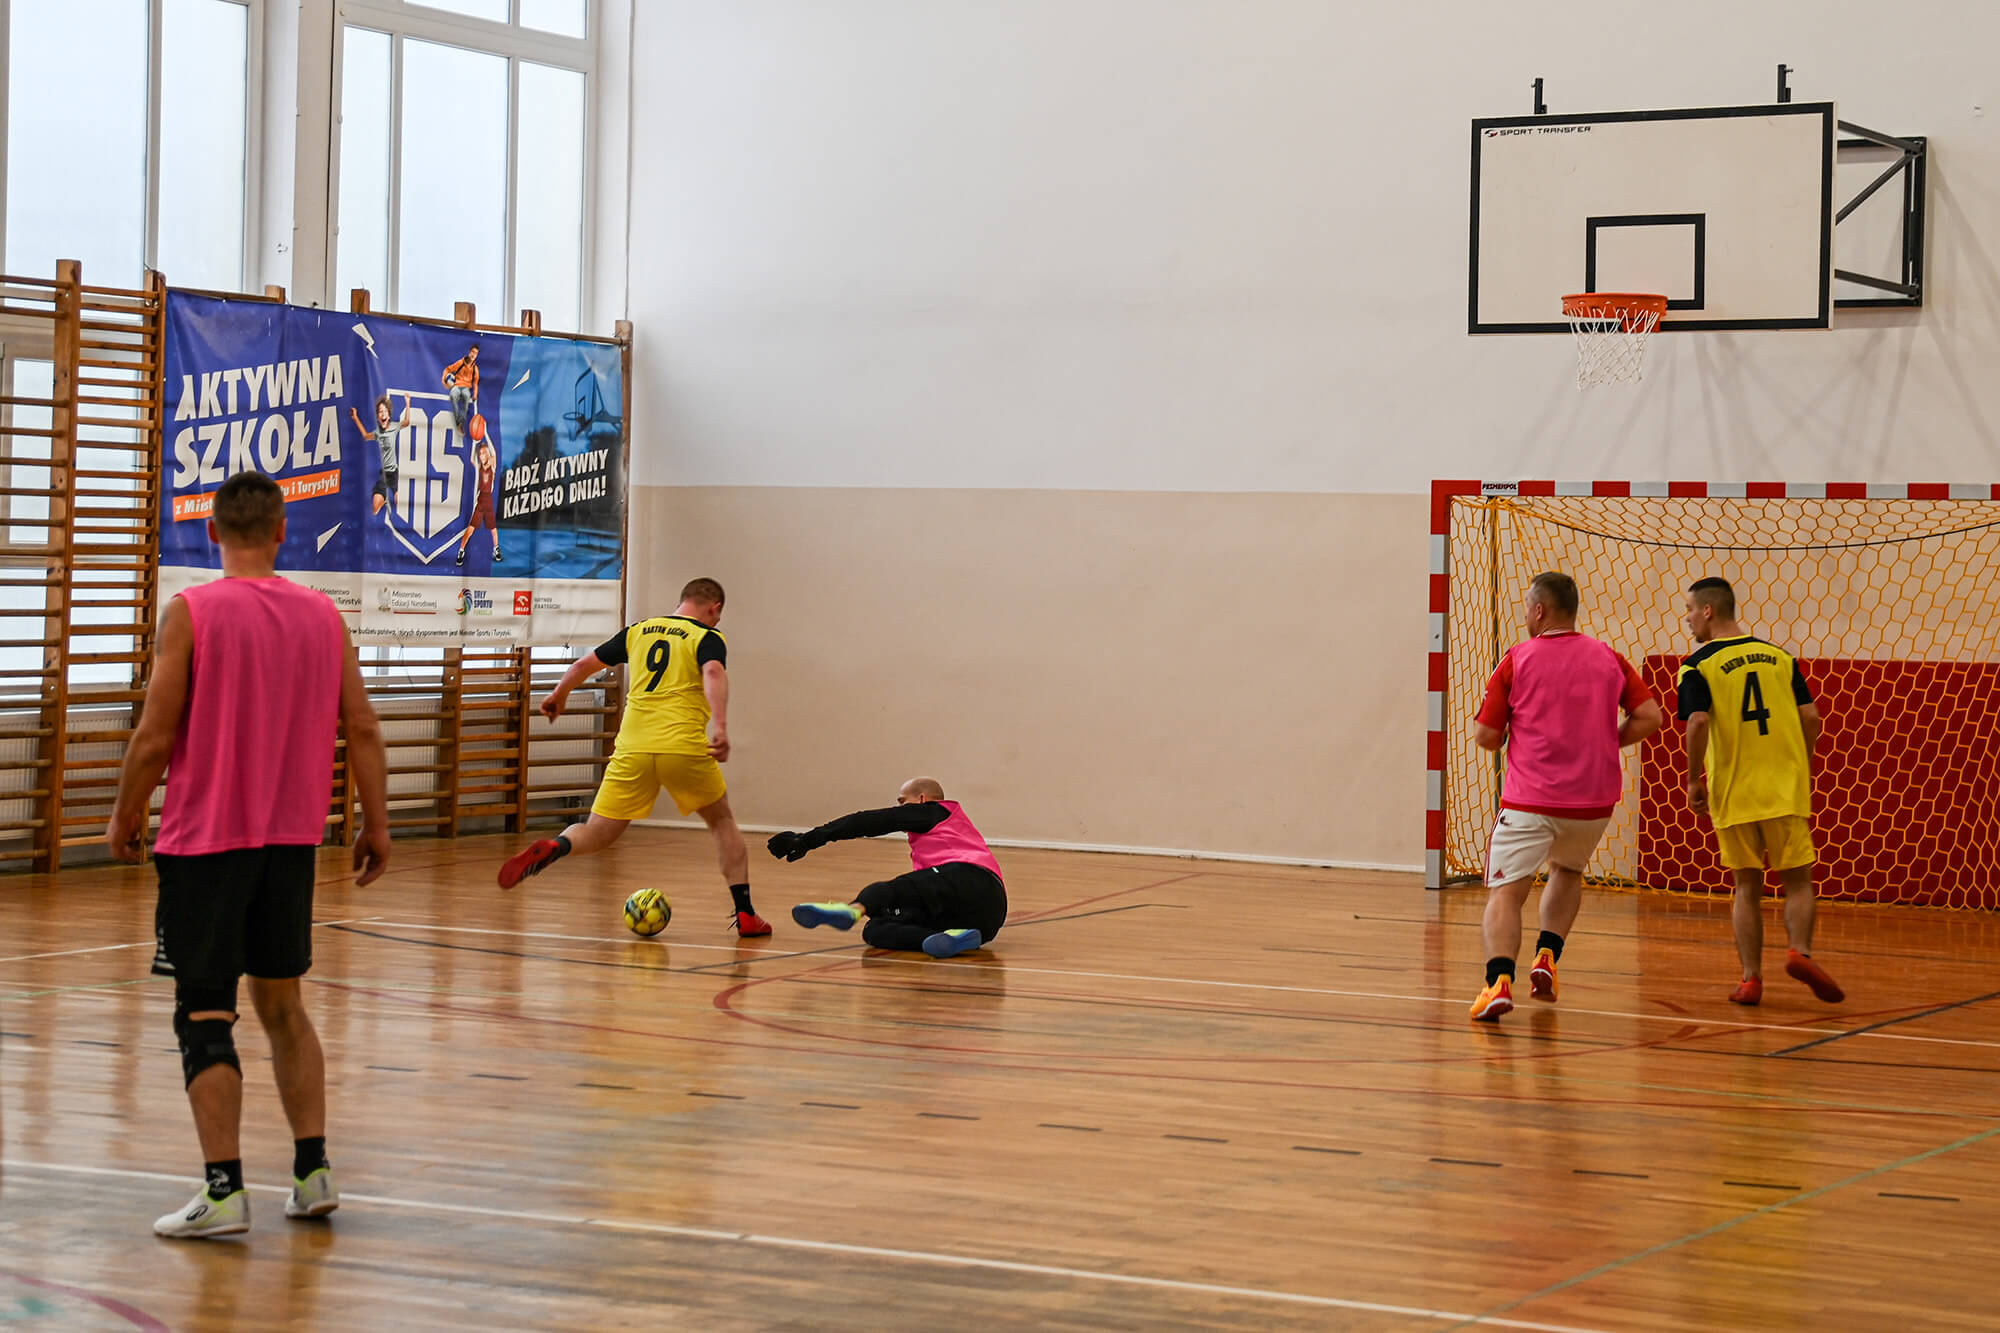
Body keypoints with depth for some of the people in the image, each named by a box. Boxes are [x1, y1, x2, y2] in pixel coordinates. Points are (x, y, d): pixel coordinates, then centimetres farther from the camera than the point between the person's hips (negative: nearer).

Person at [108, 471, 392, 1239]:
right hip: (291, 839, 5)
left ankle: (224, 1194, -5)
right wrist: (376, 824, 11)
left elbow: (155, 738, -11)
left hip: (206, 838, -5)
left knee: (204, 1016, 0)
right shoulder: (322, 615, 4)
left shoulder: (191, 613, -10)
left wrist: (126, 817, 4)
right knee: (282, 1004, 17)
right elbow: (362, 729, 3)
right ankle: (313, 1174, 15)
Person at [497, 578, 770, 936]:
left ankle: (553, 848, -28)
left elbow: (585, 663, 26)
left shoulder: (639, 631, 19)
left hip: (633, 748, 3)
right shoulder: (707, 637, 6)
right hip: (684, 747, -3)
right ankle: (745, 915, 17)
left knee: (596, 834, 7)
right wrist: (720, 728, -27)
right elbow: (713, 673, -16)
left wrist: (558, 695, 44)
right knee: (722, 822, 20)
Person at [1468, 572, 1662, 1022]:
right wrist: (1603, 744, 13)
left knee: (1505, 892, -3)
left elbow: (1486, 736, -3)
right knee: (1567, 870, 30)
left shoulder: (1517, 660, -3)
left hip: (1530, 799, -4)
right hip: (1594, 800, 4)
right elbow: (1649, 717, 1)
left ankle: (1499, 980, -26)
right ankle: (1547, 955, 12)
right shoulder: (1609, 659, 6)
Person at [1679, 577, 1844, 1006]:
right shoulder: (1779, 656, 7)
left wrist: (1694, 780, -7)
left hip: (1732, 793, -1)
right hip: (1786, 789, 1)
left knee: (1747, 886, 10)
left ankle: (1751, 978, 8)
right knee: (1797, 879, 7)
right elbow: (1810, 717, 3)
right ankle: (1800, 951, -17)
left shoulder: (1698, 666, -4)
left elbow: (1698, 723, -18)